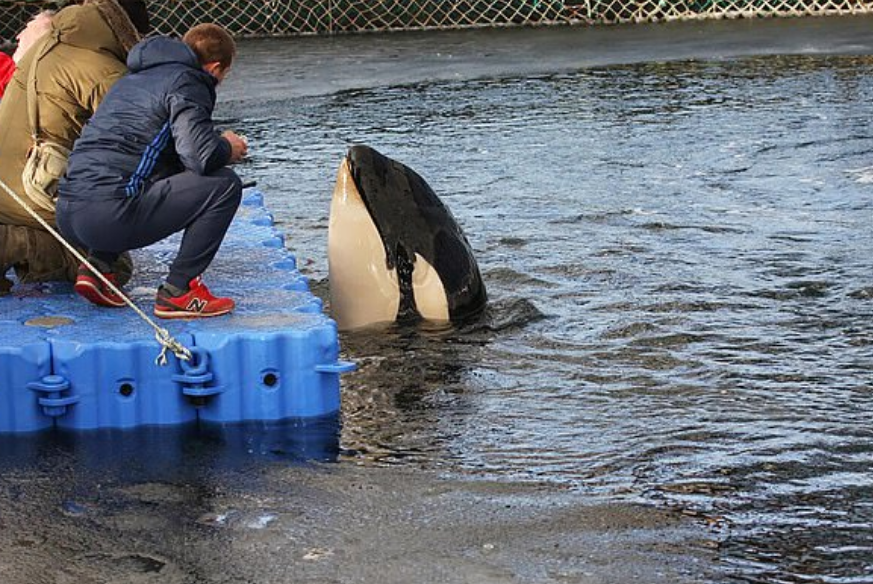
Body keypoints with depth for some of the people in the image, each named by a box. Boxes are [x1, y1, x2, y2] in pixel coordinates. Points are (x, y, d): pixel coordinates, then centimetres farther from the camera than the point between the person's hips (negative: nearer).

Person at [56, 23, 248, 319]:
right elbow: (200, 156, -14)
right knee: (225, 185, -3)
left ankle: (97, 266, 16)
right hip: (109, 214, -9)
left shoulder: (134, 78, 27)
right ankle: (178, 291, -3)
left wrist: (217, 145, 36)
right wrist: (228, 148, 9)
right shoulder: (185, 81, 0)